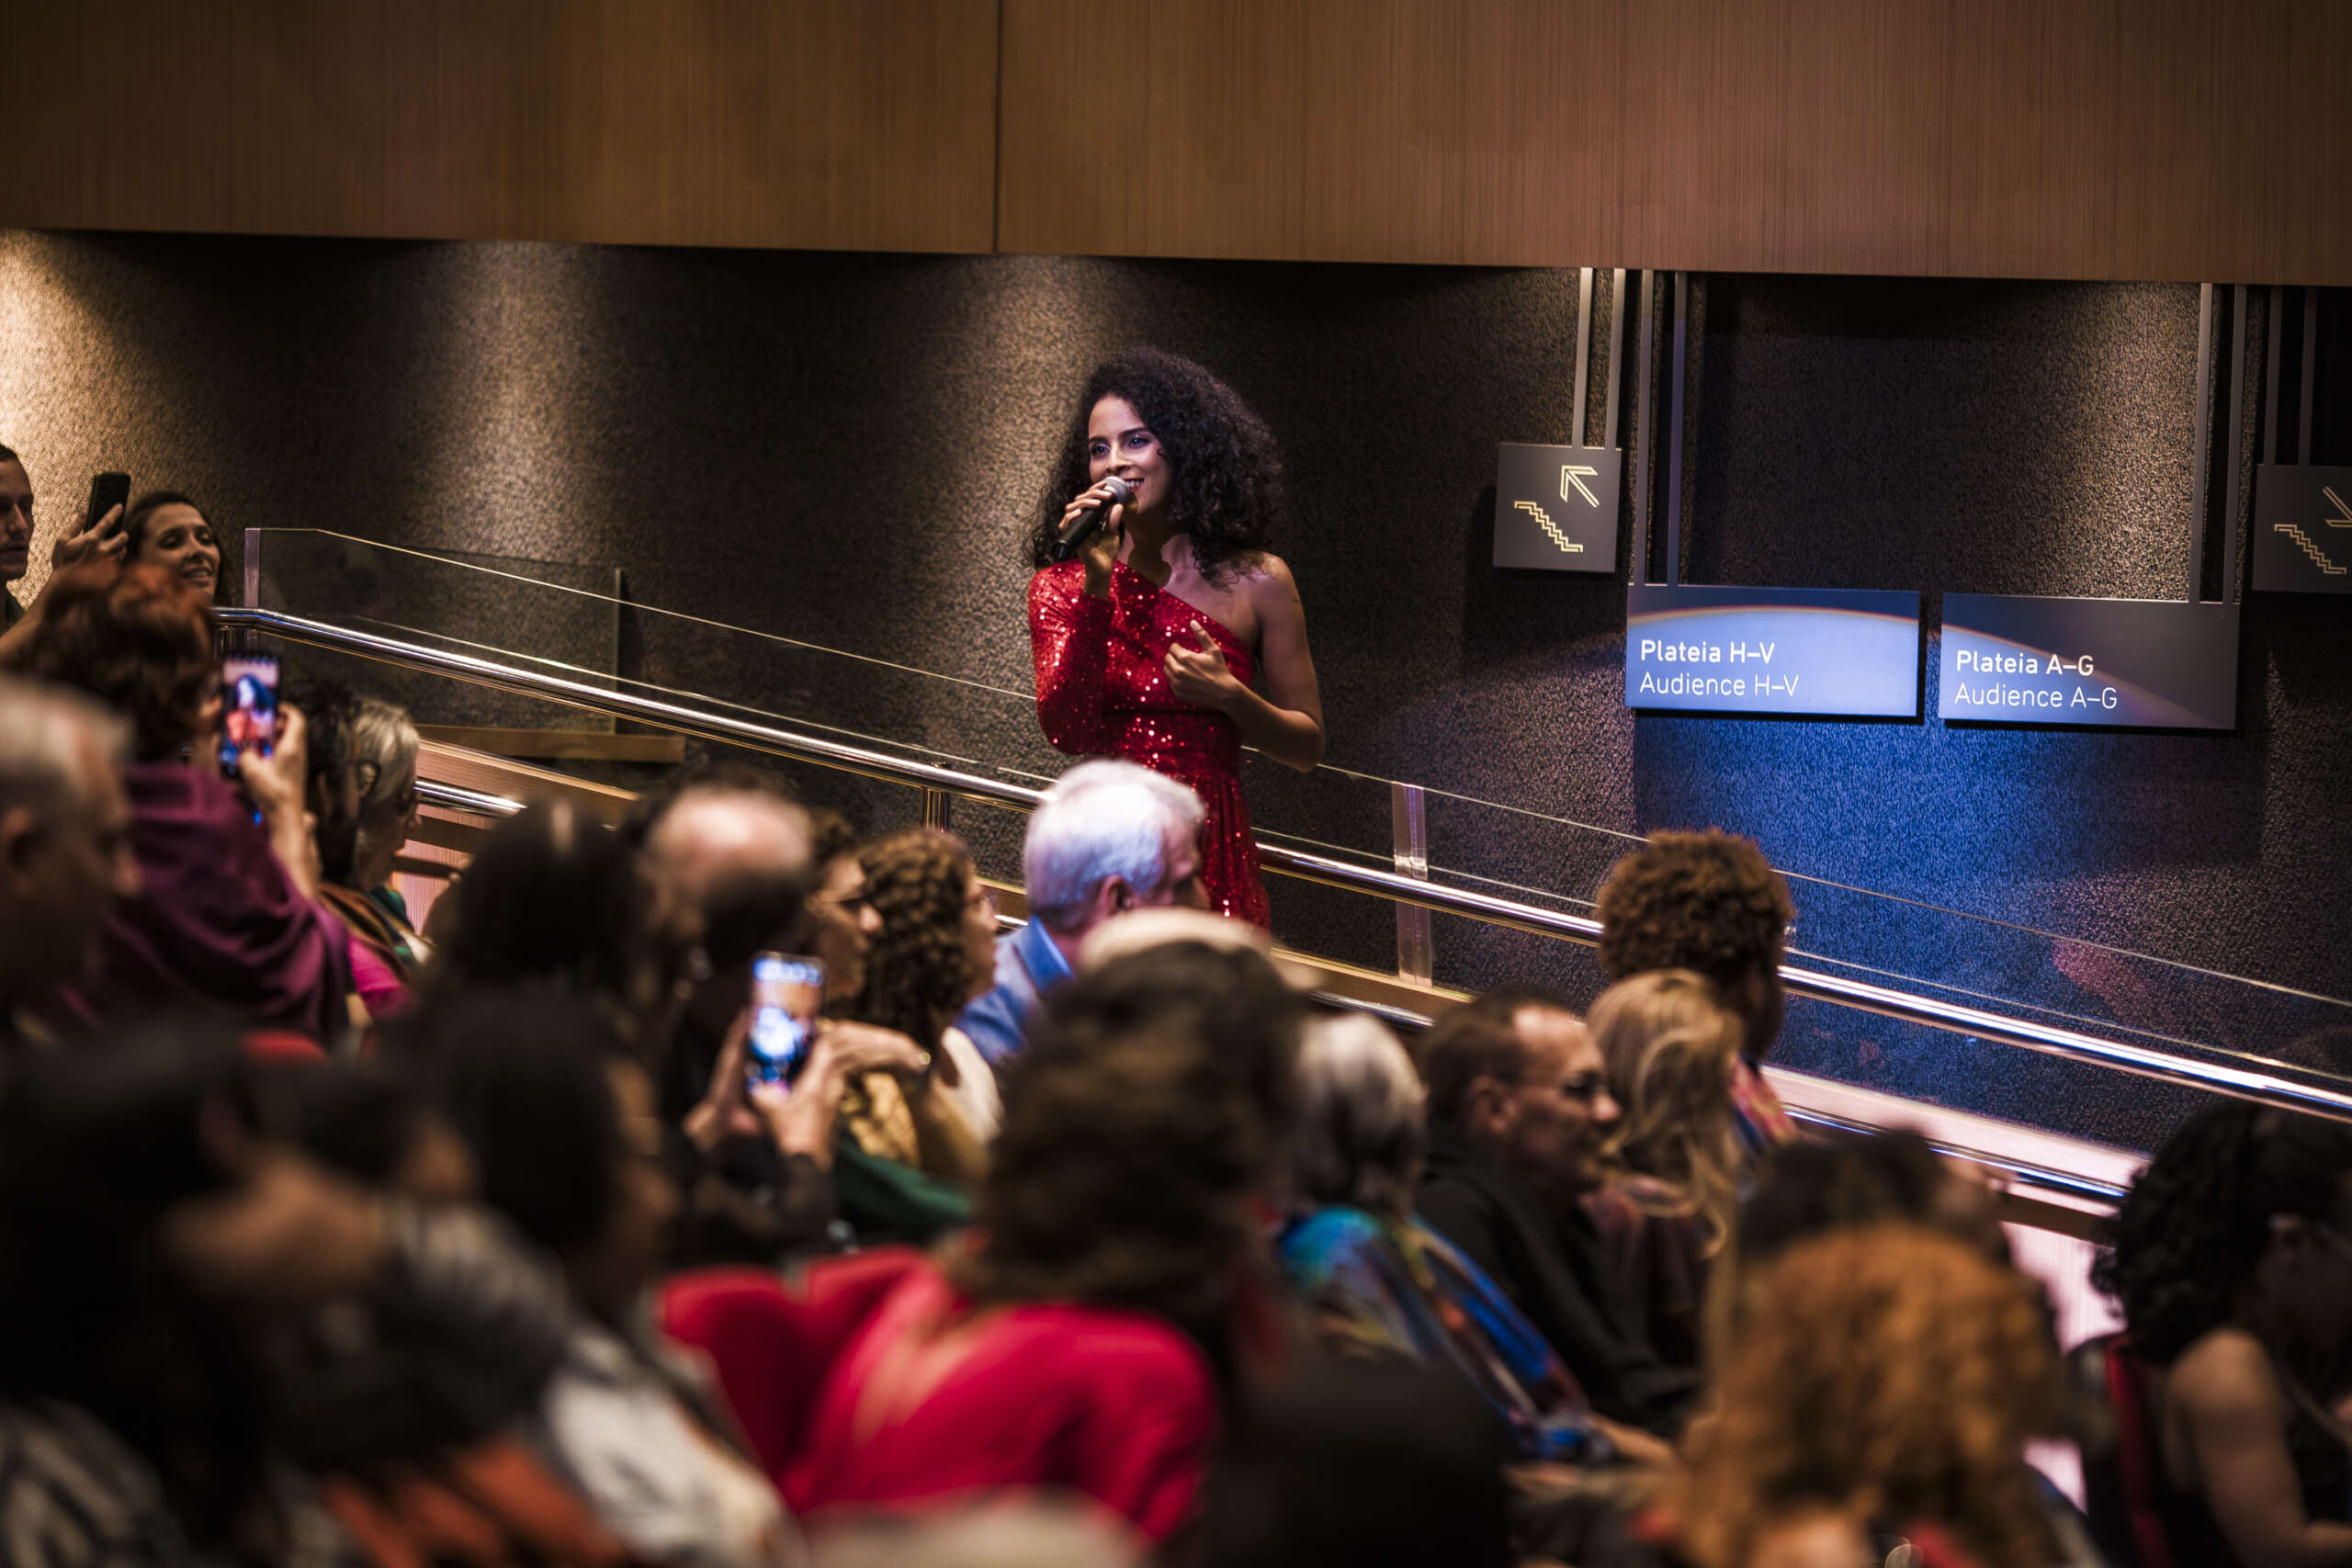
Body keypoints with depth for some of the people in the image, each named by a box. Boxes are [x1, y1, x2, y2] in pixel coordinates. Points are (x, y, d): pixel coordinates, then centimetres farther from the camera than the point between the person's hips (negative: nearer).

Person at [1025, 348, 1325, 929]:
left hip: (1210, 856, 0)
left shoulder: (1255, 581, 3)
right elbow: (1064, 732, -9)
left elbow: (1308, 745, 8)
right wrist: (1097, 585, -12)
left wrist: (1228, 696, -11)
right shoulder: (1060, 585, 6)